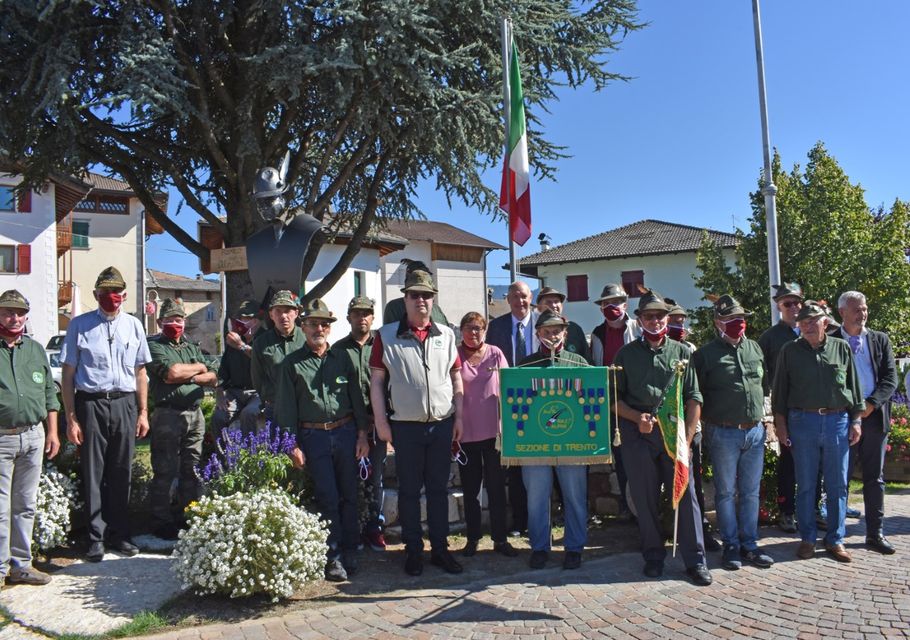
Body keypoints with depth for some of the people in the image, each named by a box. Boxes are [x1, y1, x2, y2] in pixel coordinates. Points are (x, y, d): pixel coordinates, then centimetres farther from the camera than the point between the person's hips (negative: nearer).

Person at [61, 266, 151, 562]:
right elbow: (68, 374, 0)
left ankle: (119, 533, 23)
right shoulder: (79, 325, 0)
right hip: (91, 404, -2)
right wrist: (71, 418, -4)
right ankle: (96, 537, 16)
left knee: (121, 473, 10)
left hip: (125, 404, 2)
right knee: (93, 473, 4)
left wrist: (143, 412, 8)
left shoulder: (133, 325, 8)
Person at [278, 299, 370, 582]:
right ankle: (333, 557, 9)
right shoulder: (292, 363, 3)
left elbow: (357, 397, 9)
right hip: (313, 437, -2)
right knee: (327, 498, -1)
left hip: (346, 433, 2)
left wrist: (362, 434, 3)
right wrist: (293, 446, -4)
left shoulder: (342, 358, 8)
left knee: (349, 495, 7)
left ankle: (349, 551, 20)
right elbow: (286, 407, 2)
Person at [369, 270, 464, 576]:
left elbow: (456, 378, 10)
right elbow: (376, 381, -1)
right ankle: (413, 551, 20)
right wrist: (381, 422, -6)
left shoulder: (446, 335, 6)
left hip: (442, 424, 2)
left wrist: (459, 417, 5)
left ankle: (440, 548, 22)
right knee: (409, 490, 8)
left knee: (439, 489, 11)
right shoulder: (386, 335, -2)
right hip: (406, 427, -2)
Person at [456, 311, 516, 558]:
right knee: (470, 488, 10)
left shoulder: (495, 354, 1)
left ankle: (500, 539, 16)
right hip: (465, 432, 0)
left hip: (493, 429, 1)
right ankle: (472, 538, 21)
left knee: (496, 486, 6)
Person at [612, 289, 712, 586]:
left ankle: (695, 560, 10)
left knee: (685, 493, -2)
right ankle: (653, 556, 22)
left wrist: (687, 437, -5)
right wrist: (637, 417, -11)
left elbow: (694, 398, 3)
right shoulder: (627, 354, 7)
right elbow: (614, 397, 5)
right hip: (638, 435, 0)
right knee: (645, 498, 7)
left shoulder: (681, 352, 7)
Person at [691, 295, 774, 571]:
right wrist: (710, 422, -6)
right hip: (724, 433, -5)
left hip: (755, 431, 5)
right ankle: (731, 546, 16)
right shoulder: (705, 354, -5)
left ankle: (749, 544, 21)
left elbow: (764, 383, 20)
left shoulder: (754, 348, 11)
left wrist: (761, 417, 15)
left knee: (751, 491, 11)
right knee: (726, 492, 5)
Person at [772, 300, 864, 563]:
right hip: (802, 422, -1)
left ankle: (835, 539, 18)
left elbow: (854, 386, 9)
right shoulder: (790, 351, 3)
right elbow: (779, 390, 5)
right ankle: (807, 538, 17)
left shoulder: (842, 348, 5)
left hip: (838, 421, 1)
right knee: (805, 485, 6)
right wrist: (780, 423, 0)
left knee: (838, 485, 6)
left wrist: (856, 420, 4)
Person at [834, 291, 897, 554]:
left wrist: (871, 404, -11)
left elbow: (890, 378, 3)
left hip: (875, 417, 3)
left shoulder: (880, 340, 10)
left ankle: (874, 533, 18)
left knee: (875, 478, 9)